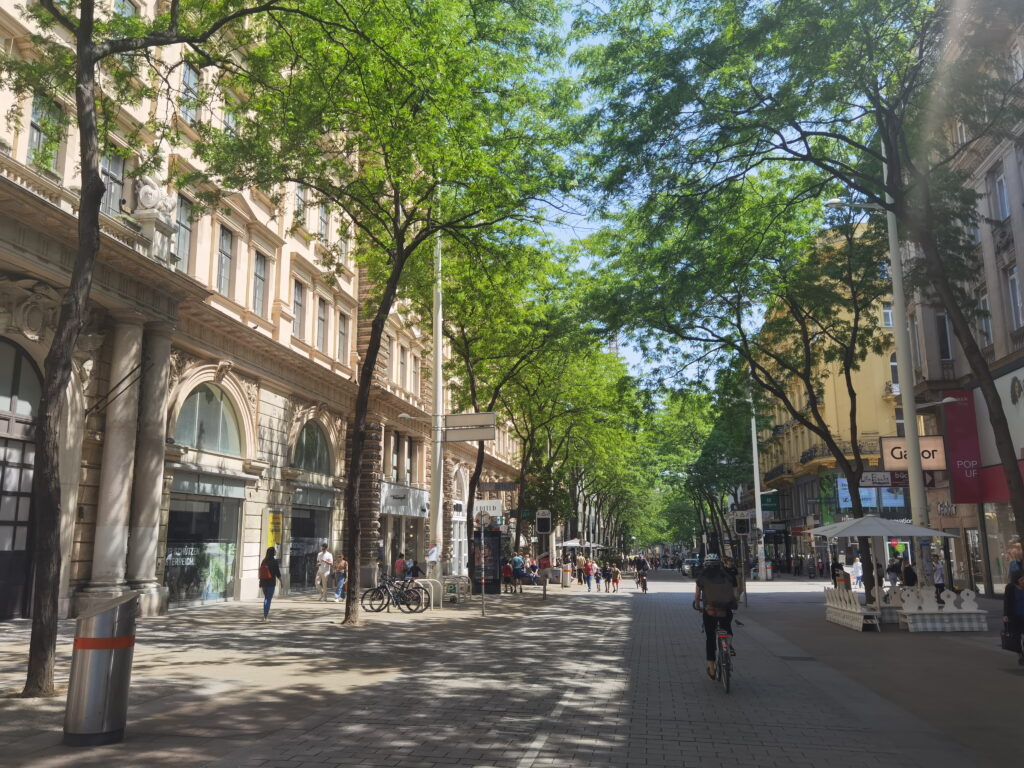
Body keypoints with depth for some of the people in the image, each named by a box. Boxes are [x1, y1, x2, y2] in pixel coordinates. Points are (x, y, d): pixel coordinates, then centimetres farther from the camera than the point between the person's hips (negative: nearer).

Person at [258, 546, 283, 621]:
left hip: (264, 582, 6)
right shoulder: (274, 561, -11)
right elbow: (277, 573, -10)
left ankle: (265, 615, 22)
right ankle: (266, 616, -5)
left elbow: (260, 572, 8)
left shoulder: (263, 561, 5)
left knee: (266, 598, 17)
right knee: (269, 598, -2)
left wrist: (260, 582, 16)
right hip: (271, 582, -6)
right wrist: (281, 581, 1)